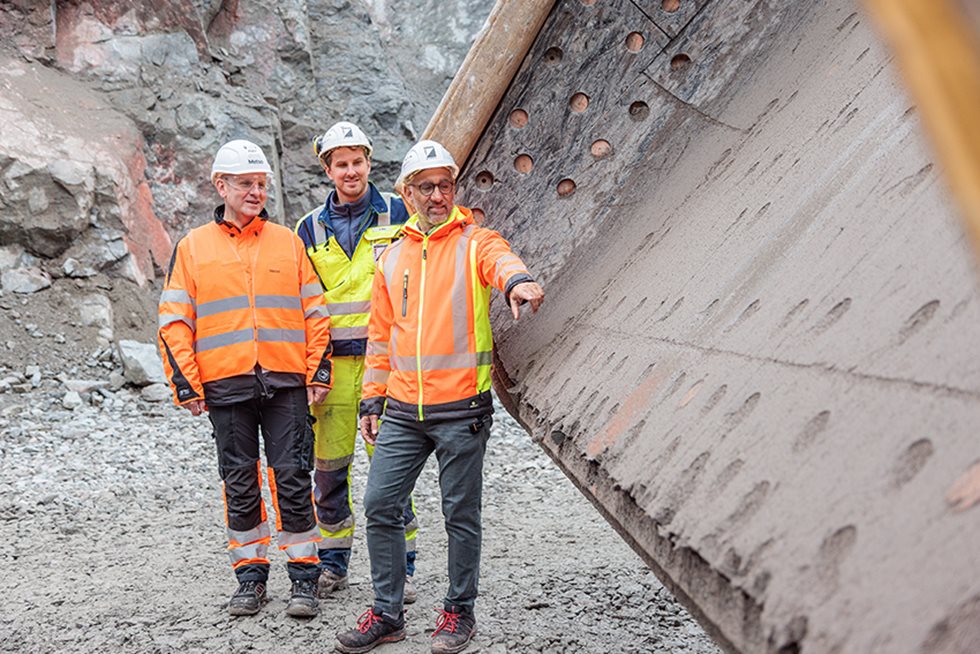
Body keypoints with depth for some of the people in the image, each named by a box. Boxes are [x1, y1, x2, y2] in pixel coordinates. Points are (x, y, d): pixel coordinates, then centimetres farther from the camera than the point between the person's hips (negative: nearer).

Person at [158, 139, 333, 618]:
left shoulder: (289, 242, 10)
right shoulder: (193, 247, 8)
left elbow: (314, 310, 11)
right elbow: (174, 320, 7)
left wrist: (319, 369, 2)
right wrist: (185, 383, -1)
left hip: (286, 384, 0)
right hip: (225, 386, 1)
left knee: (292, 479, -2)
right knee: (240, 484, 7)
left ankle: (304, 576, 8)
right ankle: (250, 575, 19)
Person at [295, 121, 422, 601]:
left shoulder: (398, 214, 3)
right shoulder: (310, 229, 10)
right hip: (331, 360, 2)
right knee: (329, 465, 6)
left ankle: (400, 566, 7)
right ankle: (333, 562, 20)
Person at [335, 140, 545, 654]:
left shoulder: (475, 243, -1)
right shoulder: (392, 258, 13)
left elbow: (501, 261, -25)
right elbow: (381, 335, 17)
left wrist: (516, 282, -49)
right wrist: (372, 399, 12)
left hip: (461, 407, -4)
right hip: (402, 412, 4)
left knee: (460, 515, 5)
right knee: (380, 506, 3)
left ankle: (459, 611, 21)